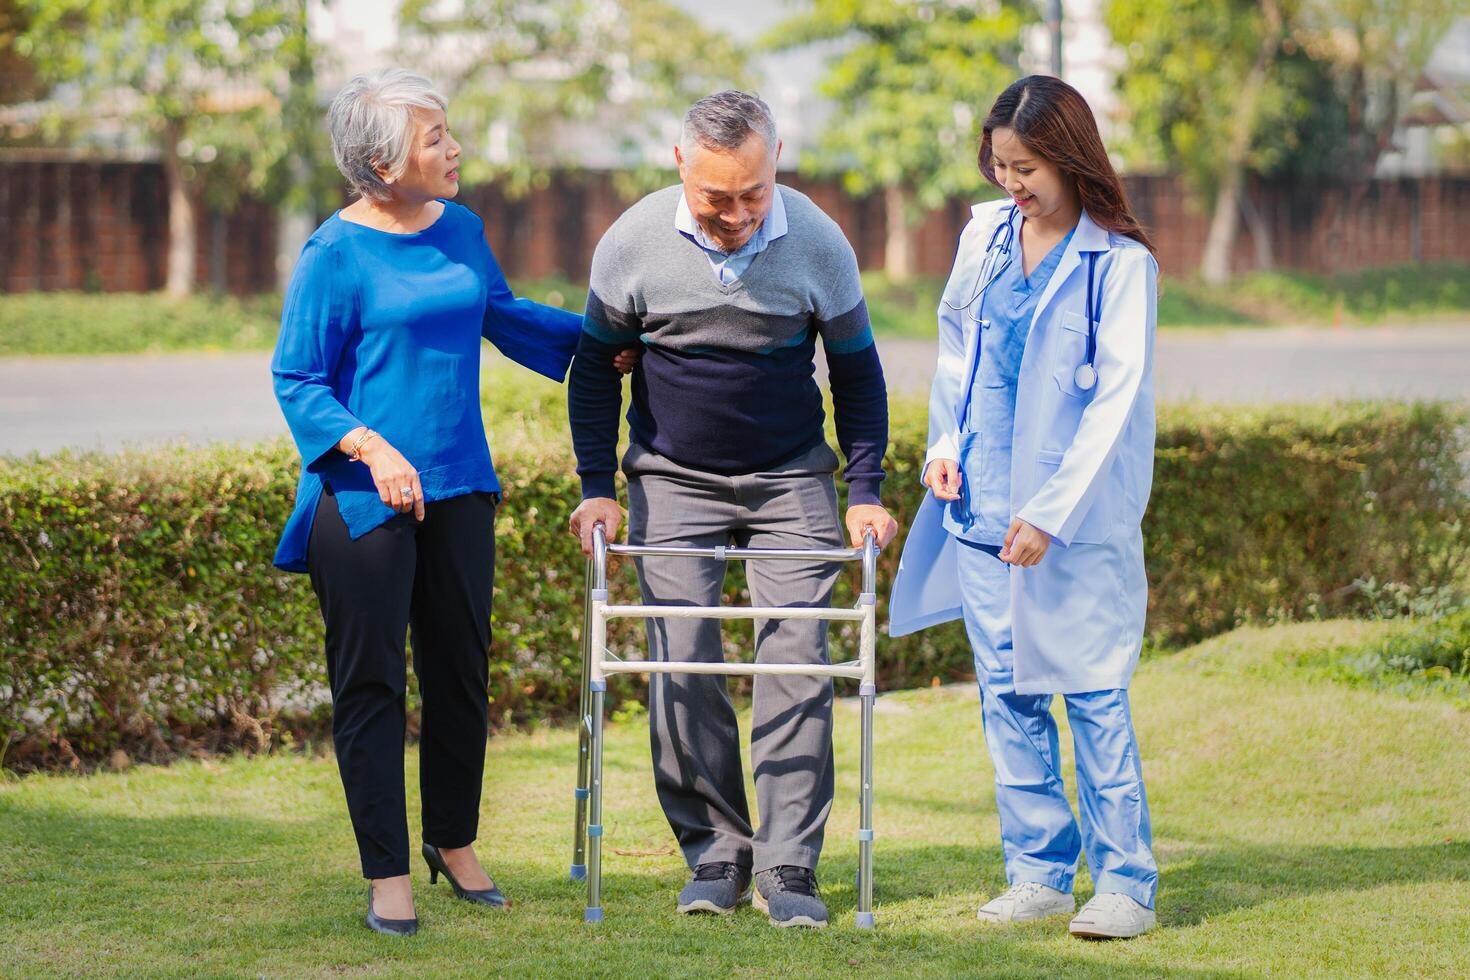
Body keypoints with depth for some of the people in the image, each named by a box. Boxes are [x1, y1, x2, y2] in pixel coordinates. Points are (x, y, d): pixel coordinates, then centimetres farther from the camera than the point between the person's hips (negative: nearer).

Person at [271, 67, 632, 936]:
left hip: (459, 486, 6)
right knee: (372, 684, 1)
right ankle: (388, 874, 9)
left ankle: (454, 842, 30)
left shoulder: (462, 230, 7)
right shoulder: (335, 255, -12)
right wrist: (371, 448, -24)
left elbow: (502, 314, 26)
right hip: (364, 499, -6)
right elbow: (297, 382, -11)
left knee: (463, 668, 13)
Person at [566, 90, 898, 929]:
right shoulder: (634, 242, -12)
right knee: (681, 662, -8)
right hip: (674, 480, 0)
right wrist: (597, 487, -2)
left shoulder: (818, 244, -12)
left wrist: (865, 492, -3)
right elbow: (596, 364, 3)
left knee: (797, 656, -9)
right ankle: (715, 854, 3)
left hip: (790, 480, 0)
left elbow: (857, 371, 2)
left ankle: (789, 867, -5)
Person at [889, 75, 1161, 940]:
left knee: (1094, 697, -4)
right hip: (983, 506, 6)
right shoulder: (985, 236, 7)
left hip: (1080, 517, -5)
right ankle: (1040, 872, 16)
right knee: (1008, 696, 8)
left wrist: (1053, 513, -16)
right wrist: (945, 441, 5)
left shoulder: (1120, 263, -9)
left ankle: (1126, 882, 2)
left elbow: (1118, 398, -12)